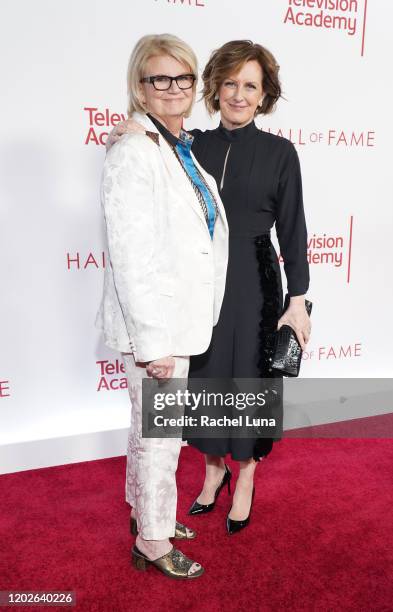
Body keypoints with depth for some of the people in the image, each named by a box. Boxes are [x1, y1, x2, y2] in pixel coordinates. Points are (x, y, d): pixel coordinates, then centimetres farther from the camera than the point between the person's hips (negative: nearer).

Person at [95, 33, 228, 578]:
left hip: (179, 317, 9)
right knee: (160, 433, 6)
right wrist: (152, 342, -21)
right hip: (152, 323, -9)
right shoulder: (133, 154, -17)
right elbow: (131, 260, -22)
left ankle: (146, 510, 43)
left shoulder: (183, 150, 12)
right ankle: (152, 541, 28)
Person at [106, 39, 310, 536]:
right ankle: (214, 468, 38)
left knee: (247, 378, 9)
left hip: (253, 285, -2)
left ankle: (245, 478, 33)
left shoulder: (279, 151, -2)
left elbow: (291, 229, -4)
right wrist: (123, 140, -18)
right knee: (205, 378, 13)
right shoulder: (193, 146, 4)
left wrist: (297, 300, -7)